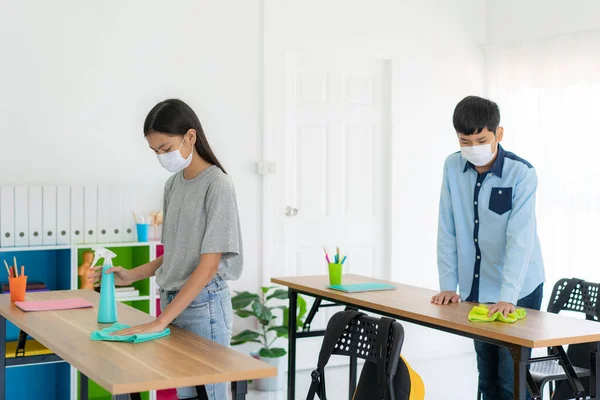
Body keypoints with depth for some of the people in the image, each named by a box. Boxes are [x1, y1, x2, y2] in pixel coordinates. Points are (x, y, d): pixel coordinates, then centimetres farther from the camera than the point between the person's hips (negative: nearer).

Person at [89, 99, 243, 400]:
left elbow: (208, 265, -19)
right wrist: (132, 275, 2)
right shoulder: (173, 184, 7)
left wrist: (160, 321, -22)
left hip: (203, 306, -6)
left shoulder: (217, 186, -15)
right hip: (171, 302, 6)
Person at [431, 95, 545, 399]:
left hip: (518, 291, -4)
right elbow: (447, 230, 1)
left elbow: (520, 238, -24)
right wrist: (448, 285, -1)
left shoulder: (521, 173, -16)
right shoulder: (453, 167, -3)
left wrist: (508, 297, -32)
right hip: (475, 290, 5)